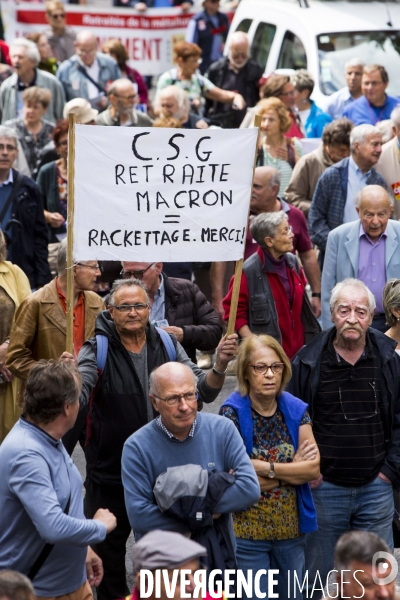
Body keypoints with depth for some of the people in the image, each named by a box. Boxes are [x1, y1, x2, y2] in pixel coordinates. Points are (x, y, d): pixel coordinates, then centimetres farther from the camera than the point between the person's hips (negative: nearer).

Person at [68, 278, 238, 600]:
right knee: (109, 550, 10)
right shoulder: (98, 350, -11)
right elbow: (78, 397, -24)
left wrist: (220, 365, -23)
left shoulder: (167, 345, -1)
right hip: (110, 473, -3)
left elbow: (204, 391, -3)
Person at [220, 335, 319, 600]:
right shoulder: (233, 412, -11)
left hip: (292, 527, 4)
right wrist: (294, 468, -11)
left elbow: (315, 469, -6)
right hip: (248, 530, -4)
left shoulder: (296, 409, 2)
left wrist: (267, 469, -17)